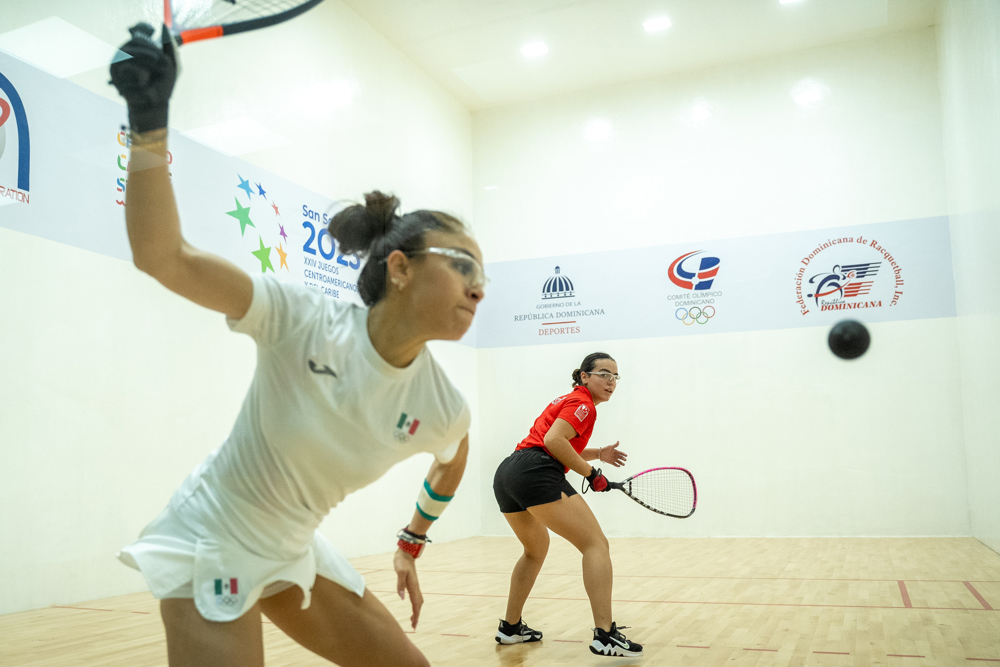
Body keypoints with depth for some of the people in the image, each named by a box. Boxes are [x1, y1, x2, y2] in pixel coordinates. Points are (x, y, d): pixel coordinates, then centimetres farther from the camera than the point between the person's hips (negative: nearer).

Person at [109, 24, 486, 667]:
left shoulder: (444, 408, -13)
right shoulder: (303, 319, -26)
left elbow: (452, 463, 11)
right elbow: (164, 257, -33)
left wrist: (412, 543, 22)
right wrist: (150, 125, -40)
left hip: (293, 553, 6)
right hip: (210, 538, -5)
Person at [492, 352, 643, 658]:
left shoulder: (567, 400, 28)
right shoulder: (583, 403, -1)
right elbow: (553, 440, -15)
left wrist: (598, 453, 28)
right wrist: (591, 473, -9)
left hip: (505, 475, 10)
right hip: (536, 474, -10)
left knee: (536, 548, 30)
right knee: (596, 544, -9)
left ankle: (511, 627, 35)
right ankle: (605, 635, -19)